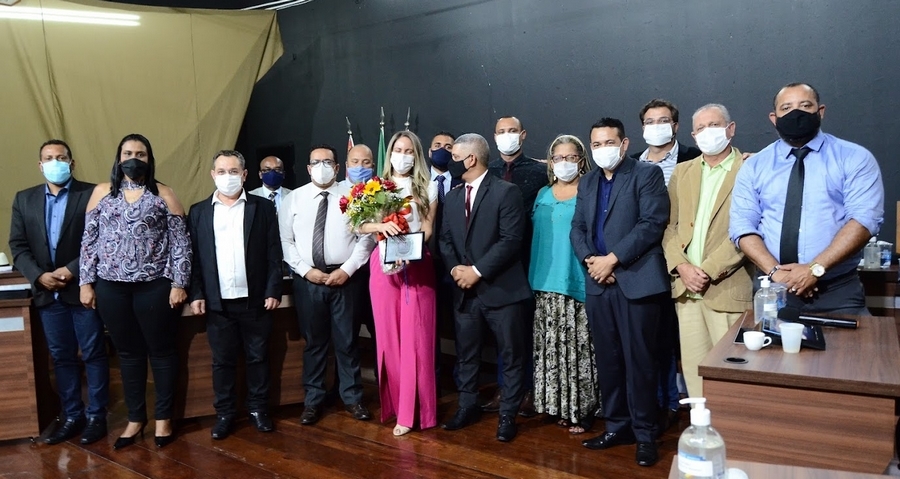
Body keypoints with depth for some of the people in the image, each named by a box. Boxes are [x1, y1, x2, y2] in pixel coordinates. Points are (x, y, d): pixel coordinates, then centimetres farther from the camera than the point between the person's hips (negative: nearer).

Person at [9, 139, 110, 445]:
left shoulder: (91, 194, -4)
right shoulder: (24, 199, 10)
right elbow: (17, 245, 6)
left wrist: (72, 270, -16)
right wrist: (39, 276, -9)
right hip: (47, 292, 4)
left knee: (93, 355, 4)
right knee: (61, 357, 11)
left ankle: (96, 415, 14)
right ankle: (71, 415, 21)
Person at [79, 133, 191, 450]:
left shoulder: (163, 194, 1)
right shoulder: (101, 192, 7)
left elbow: (180, 243, -2)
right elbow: (89, 240, 8)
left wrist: (179, 284, -7)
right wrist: (86, 282, 3)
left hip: (154, 286, -2)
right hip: (111, 287, 2)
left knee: (161, 350, 7)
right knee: (128, 353, 12)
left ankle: (163, 418, 21)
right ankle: (135, 418, 25)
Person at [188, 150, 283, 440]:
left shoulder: (263, 208, 2)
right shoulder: (199, 211, 6)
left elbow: (274, 254, 0)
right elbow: (194, 256, 4)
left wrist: (273, 291, -6)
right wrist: (196, 294, -3)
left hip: (254, 299, -1)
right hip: (217, 302, 1)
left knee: (258, 358, 9)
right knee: (222, 360, 9)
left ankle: (258, 409, 23)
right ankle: (224, 413, 22)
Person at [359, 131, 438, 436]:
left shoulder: (427, 188, 6)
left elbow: (427, 230, 1)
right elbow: (361, 225, 1)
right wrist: (382, 226, -20)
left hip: (417, 265, -2)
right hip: (383, 263, 2)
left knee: (415, 337, -2)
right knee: (388, 336, 5)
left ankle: (411, 411, 5)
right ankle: (394, 403, 17)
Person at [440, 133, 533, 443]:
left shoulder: (506, 192, -8)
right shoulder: (452, 197, 13)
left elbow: (511, 240, -15)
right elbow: (445, 239, 12)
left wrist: (478, 271, -17)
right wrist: (455, 269, -7)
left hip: (501, 289, -6)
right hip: (464, 290, 6)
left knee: (511, 355, 5)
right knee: (466, 353, 15)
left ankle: (508, 415, 18)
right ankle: (468, 406, 31)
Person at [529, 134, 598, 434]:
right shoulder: (543, 195, 15)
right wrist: (534, 275, 9)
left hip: (578, 283, -5)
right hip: (546, 282, 5)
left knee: (579, 346, -3)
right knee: (552, 346, 7)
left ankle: (582, 410, 6)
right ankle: (560, 406, 18)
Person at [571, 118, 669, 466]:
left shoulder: (647, 174, -1)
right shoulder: (587, 183, 18)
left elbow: (652, 223, -12)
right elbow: (577, 228, 14)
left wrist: (612, 259, -15)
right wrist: (589, 260, -6)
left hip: (636, 280, -6)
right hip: (598, 283, 6)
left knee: (638, 359, -1)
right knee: (607, 359, 11)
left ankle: (644, 434, 11)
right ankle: (617, 425, 24)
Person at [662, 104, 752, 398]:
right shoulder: (682, 171, 16)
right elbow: (669, 225, 11)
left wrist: (708, 271, -14)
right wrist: (681, 267, -4)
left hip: (728, 289, -5)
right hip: (686, 288, 5)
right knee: (694, 368, 9)